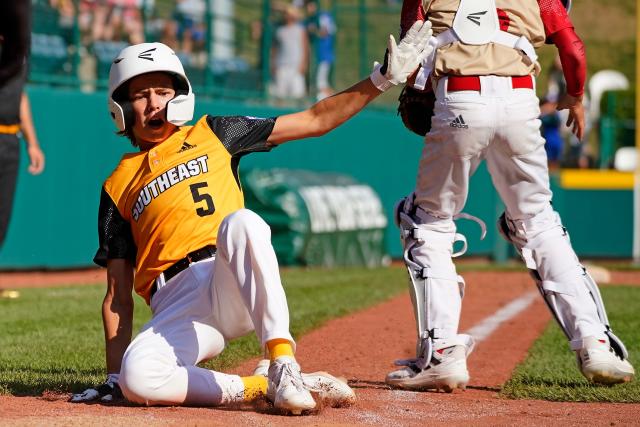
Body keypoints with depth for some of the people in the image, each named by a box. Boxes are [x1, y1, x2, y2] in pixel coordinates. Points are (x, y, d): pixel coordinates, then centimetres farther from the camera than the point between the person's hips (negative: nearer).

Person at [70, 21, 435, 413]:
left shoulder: (211, 135, 21)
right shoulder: (119, 186, 21)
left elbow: (315, 121, 17)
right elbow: (118, 294, 18)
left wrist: (384, 77, 6)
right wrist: (114, 377, 6)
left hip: (235, 283, -1)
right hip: (176, 304, 1)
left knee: (240, 222, -36)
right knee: (137, 376, -34)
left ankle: (283, 367, -36)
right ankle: (262, 387, -16)